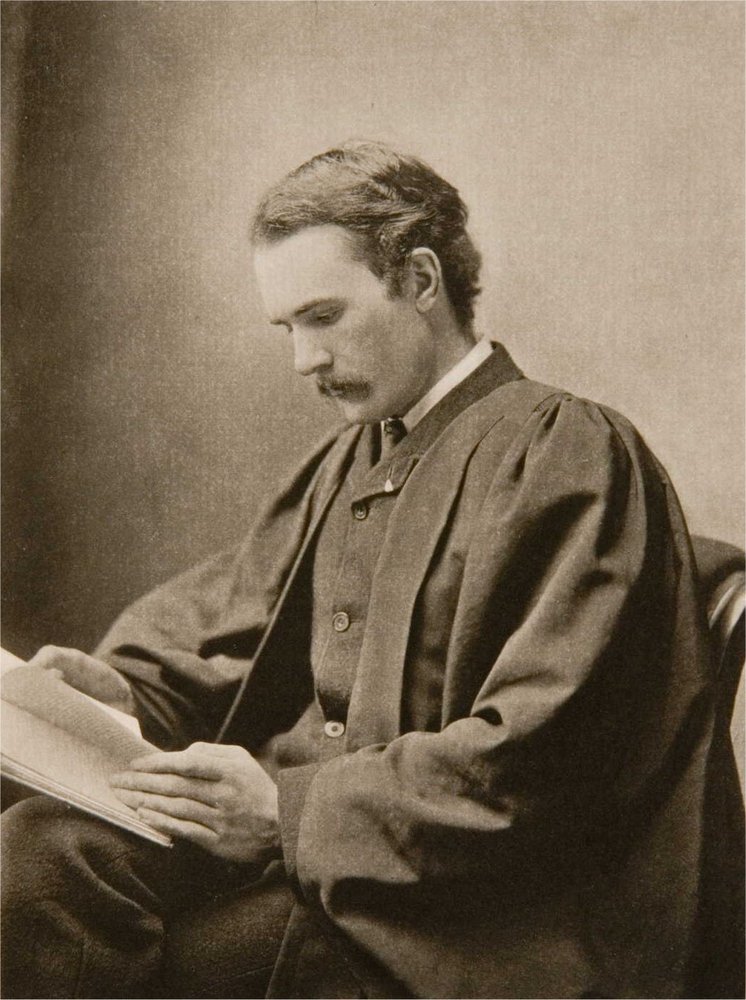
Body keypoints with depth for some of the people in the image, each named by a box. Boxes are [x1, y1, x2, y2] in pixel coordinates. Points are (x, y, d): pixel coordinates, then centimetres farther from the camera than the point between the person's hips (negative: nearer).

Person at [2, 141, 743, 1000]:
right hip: (300, 844, 7)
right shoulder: (349, 461, 17)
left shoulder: (568, 452, -10)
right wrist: (129, 689, -3)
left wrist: (288, 809, -21)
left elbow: (535, 757, -17)